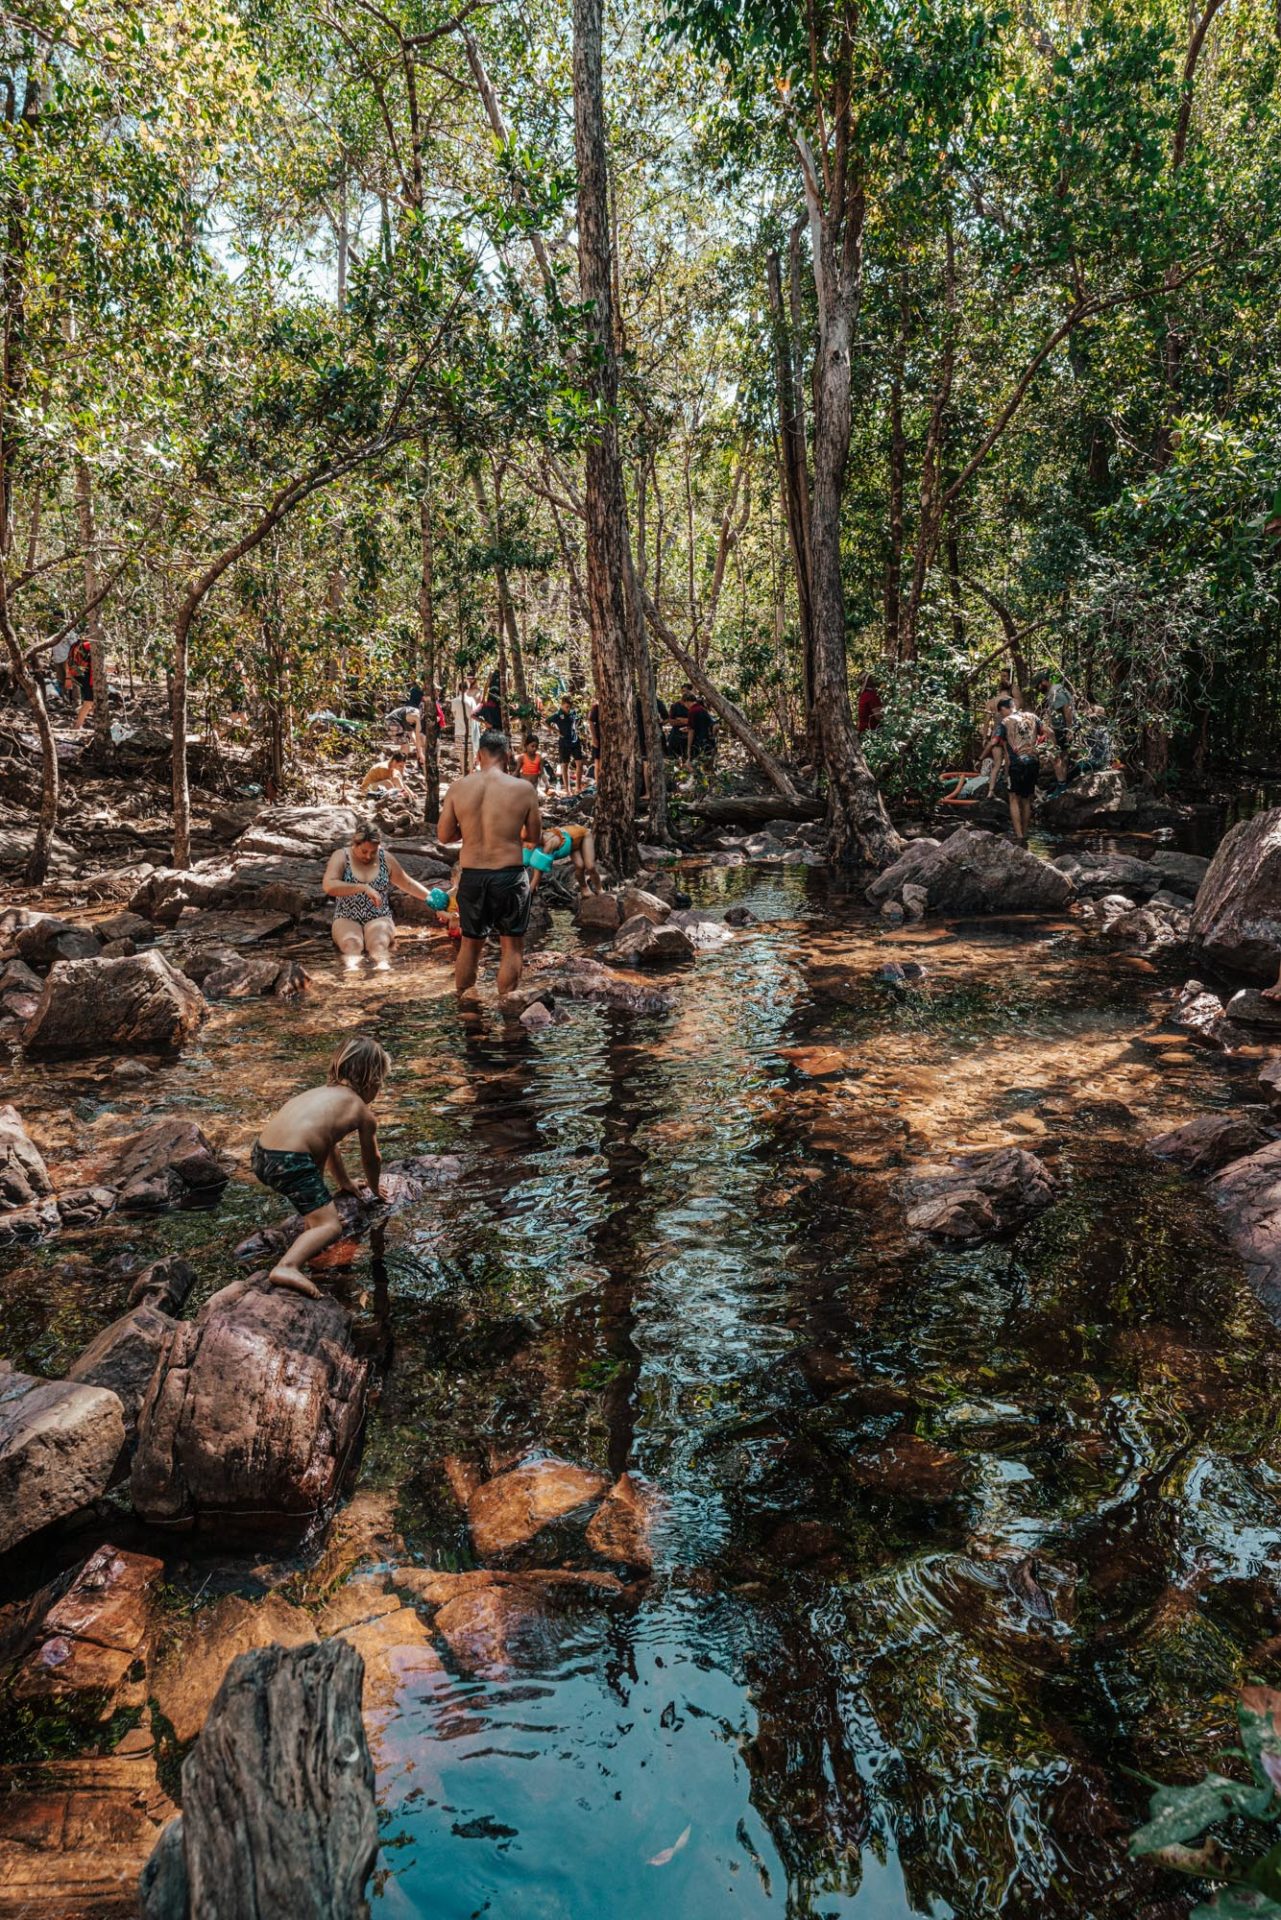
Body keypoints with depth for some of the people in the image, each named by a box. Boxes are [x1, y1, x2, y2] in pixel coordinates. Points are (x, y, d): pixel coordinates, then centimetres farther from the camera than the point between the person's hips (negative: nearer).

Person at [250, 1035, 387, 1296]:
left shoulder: (323, 1092, 27)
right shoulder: (364, 1113, 7)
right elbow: (371, 1159, 22)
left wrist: (345, 1182, 56)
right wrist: (375, 1189, 44)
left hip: (260, 1155, 9)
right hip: (289, 1162, -9)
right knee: (331, 1227, -7)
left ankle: (313, 1226, 35)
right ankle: (287, 1267, -30)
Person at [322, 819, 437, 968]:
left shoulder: (386, 858, 5)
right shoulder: (341, 857, -3)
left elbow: (408, 884, 18)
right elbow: (329, 886, -20)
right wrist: (364, 887, -28)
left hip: (379, 918, 1)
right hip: (347, 919, -1)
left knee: (379, 943, -35)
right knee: (351, 943, -36)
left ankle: (383, 967, -63)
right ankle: (352, 967, -64)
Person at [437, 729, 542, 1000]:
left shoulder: (458, 788, -1)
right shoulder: (523, 789, -7)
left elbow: (444, 836, 4)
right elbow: (534, 837, 3)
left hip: (471, 875, 3)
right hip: (509, 875, -3)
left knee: (470, 943, 18)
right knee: (512, 945, 10)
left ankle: (463, 999, 28)